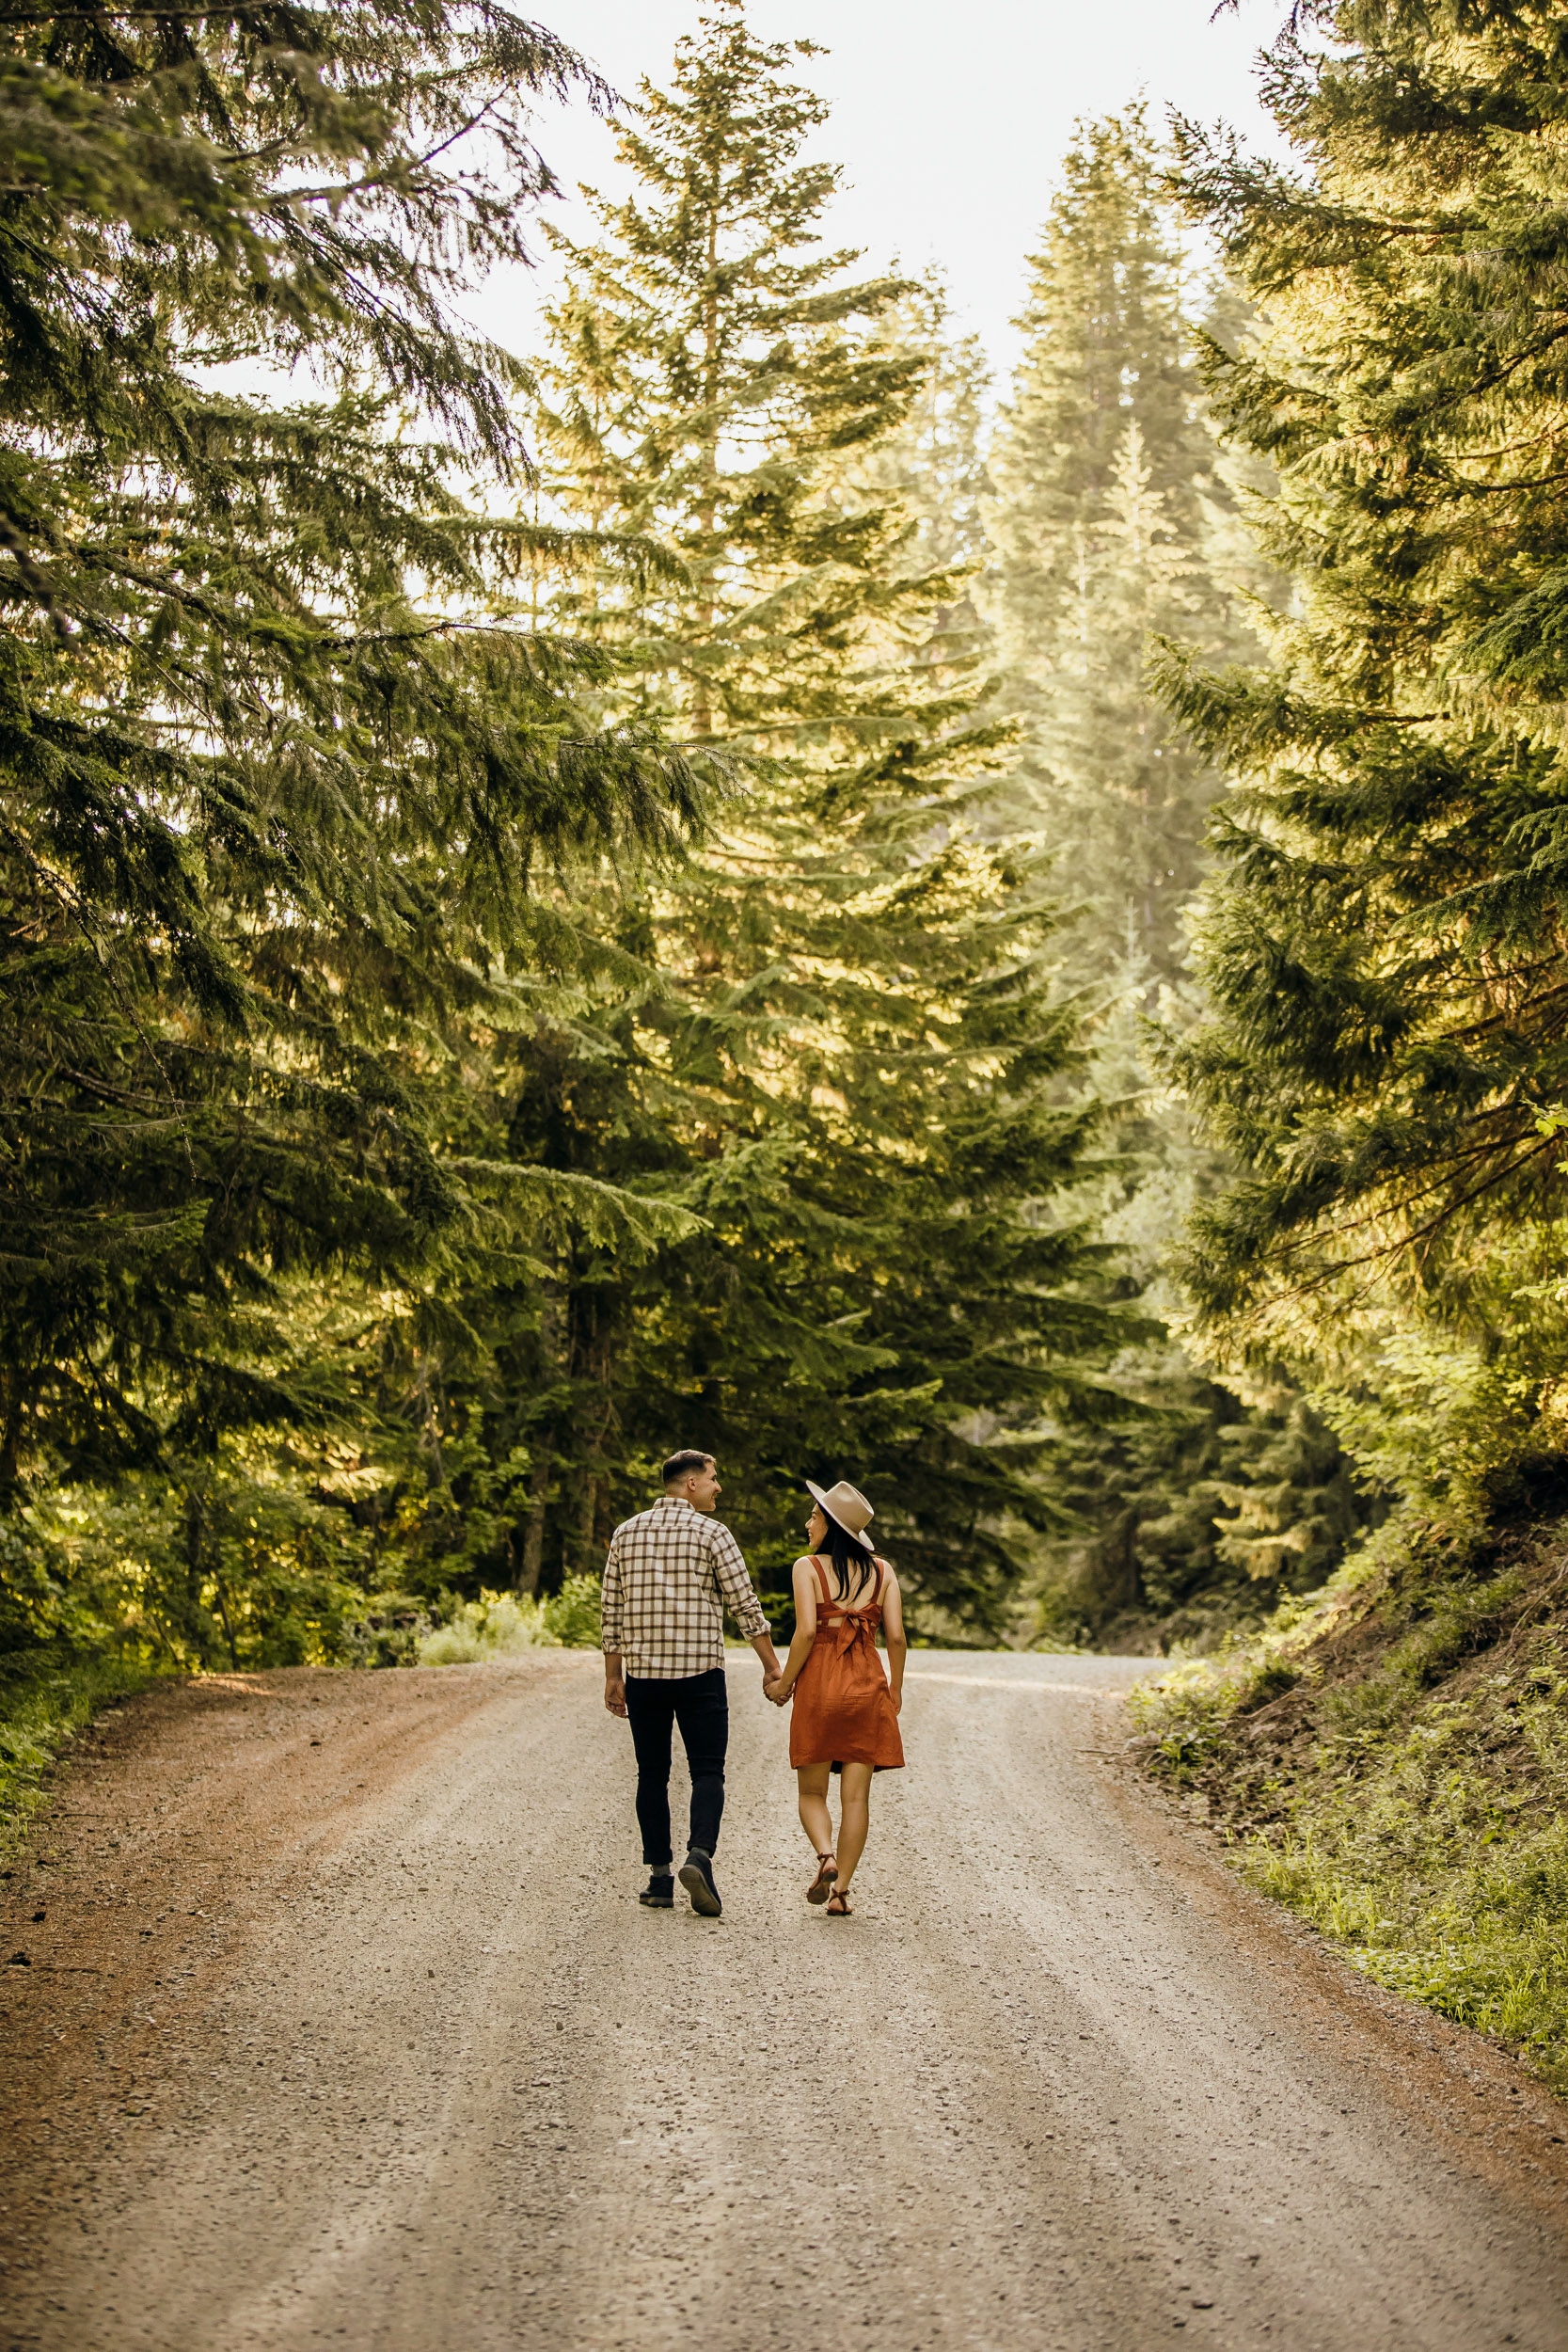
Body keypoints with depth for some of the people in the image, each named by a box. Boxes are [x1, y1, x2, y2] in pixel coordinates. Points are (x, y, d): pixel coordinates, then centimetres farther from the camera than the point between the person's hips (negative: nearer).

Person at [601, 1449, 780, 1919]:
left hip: (642, 1673, 4)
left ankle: (659, 1879, 10)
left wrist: (613, 1677, 15)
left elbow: (612, 1613, 10)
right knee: (707, 1772, 1)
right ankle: (699, 1855, -20)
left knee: (652, 1775, 10)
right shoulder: (711, 1533, -4)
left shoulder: (626, 1533, 8)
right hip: (700, 1670, -3)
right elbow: (745, 1606, -5)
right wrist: (772, 1666, 2)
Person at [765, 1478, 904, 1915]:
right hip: (867, 1685, 2)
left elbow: (806, 1632, -13)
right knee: (856, 1796, 6)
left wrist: (784, 1683, -1)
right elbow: (896, 1636, 1)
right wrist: (896, 1688, 15)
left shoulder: (808, 1567, -5)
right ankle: (841, 1890, 2)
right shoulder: (882, 1571, 6)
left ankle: (826, 1857, -15)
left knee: (812, 1793, 11)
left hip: (819, 1683, -2)